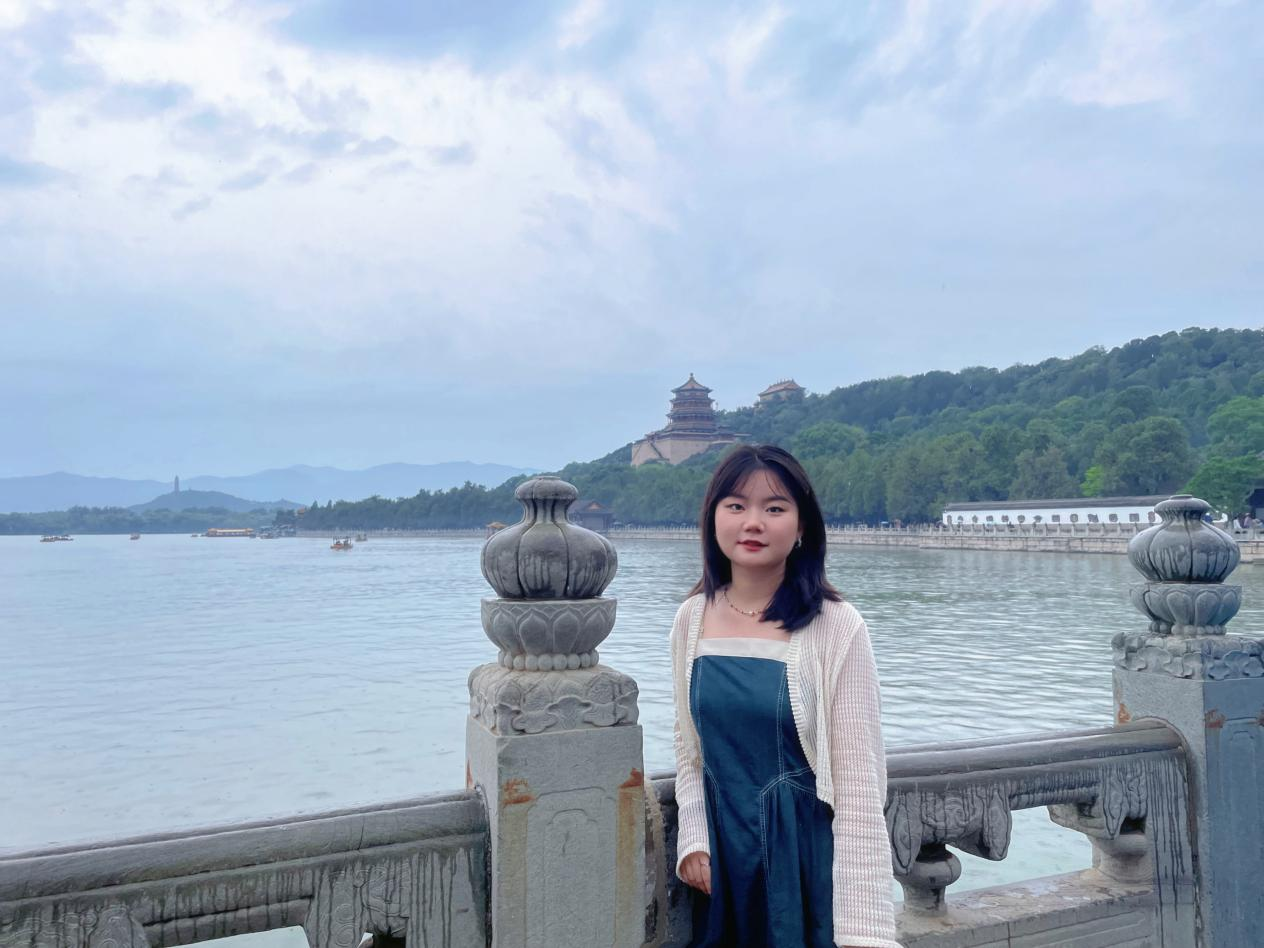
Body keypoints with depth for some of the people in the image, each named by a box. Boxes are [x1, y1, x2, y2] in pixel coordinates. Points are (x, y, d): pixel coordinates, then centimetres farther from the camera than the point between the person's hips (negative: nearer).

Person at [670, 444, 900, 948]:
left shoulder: (836, 628, -16)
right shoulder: (692, 618, -2)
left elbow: (859, 783, -15)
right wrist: (694, 841, -2)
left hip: (804, 849, -4)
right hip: (720, 850, 4)